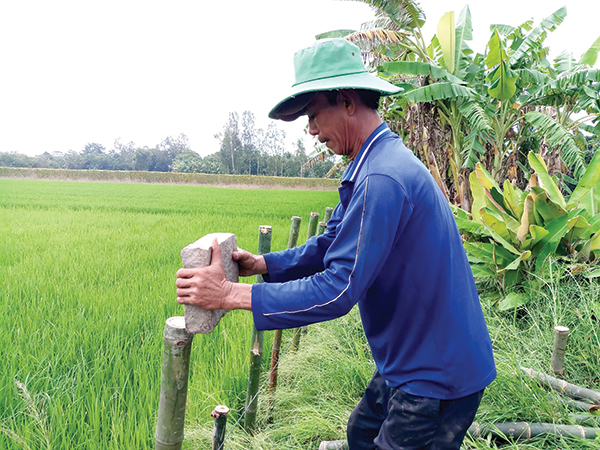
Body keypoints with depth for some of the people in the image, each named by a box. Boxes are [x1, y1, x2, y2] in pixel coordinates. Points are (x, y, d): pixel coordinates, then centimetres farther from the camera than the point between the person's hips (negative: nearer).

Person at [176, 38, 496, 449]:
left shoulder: (381, 179, -29)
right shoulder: (376, 163, 6)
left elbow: (337, 290, -29)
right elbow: (332, 246, 10)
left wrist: (231, 294, -24)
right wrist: (264, 264, -2)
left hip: (438, 377, -10)